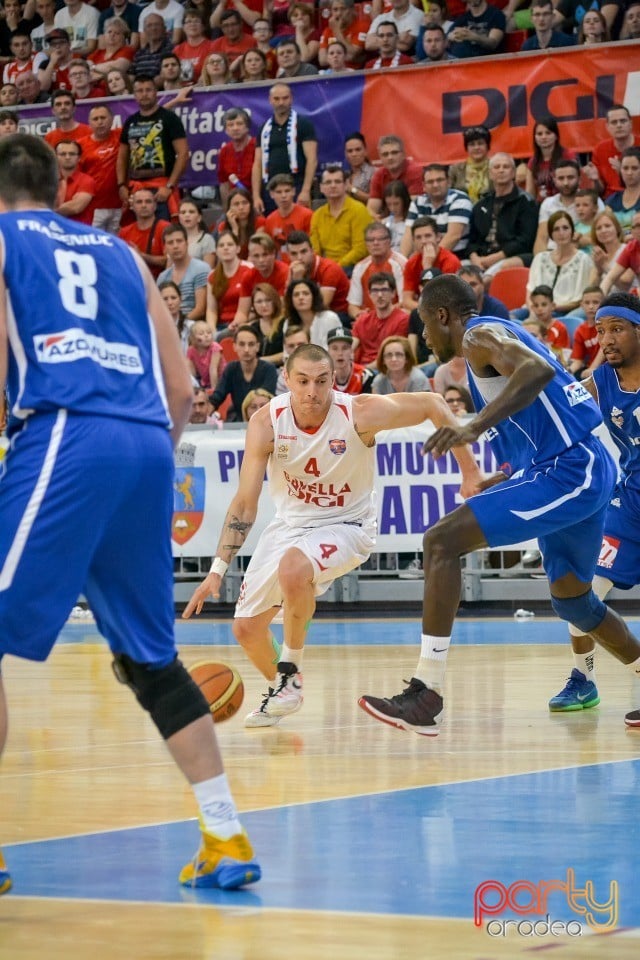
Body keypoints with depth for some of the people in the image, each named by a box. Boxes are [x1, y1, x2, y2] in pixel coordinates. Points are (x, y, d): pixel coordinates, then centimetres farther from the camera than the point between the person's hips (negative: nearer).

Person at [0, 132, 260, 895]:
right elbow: (181, 388, 20)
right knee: (149, 657, 16)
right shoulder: (119, 253, 27)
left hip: (67, 436, -6)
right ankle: (227, 841, 12)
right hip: (148, 445, 6)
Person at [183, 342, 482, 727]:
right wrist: (218, 570, -20)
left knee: (292, 568, -36)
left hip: (346, 524, -4)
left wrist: (469, 468, -11)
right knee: (246, 627, 2)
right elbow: (245, 502, -13)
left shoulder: (360, 413, -24)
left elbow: (433, 405, -10)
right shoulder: (267, 423, -18)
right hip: (290, 523, 4)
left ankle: (291, 669, -12)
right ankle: (280, 691, 36)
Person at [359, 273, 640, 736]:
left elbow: (538, 369, -28)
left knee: (442, 542, -15)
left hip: (566, 472, -10)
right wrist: (506, 480, 35)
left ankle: (425, 697, -20)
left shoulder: (480, 334, -6)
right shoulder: (497, 334, 24)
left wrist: (475, 427, -37)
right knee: (572, 598, 27)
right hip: (588, 470, 10)